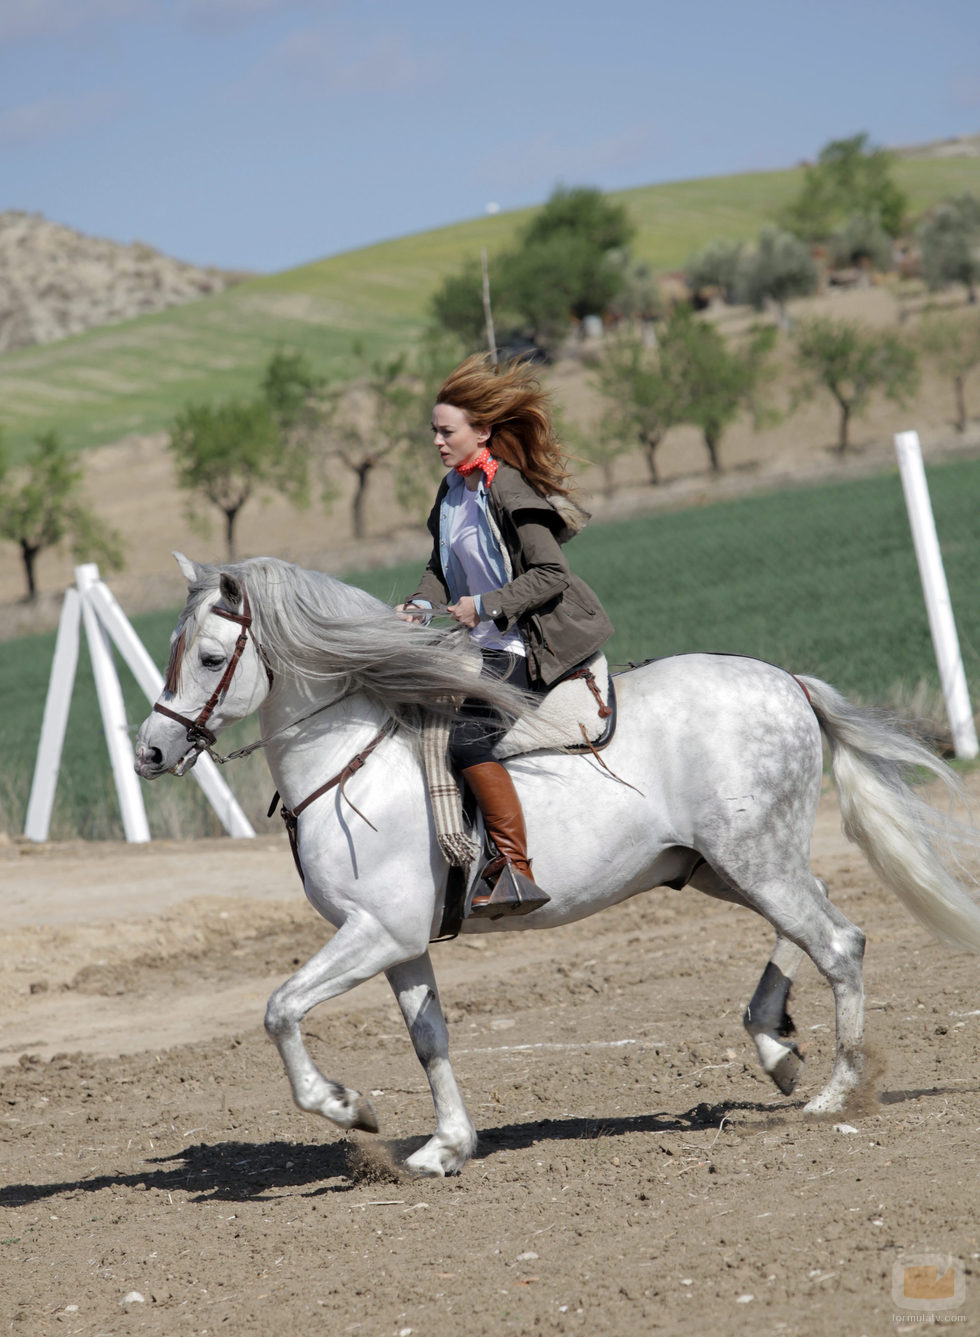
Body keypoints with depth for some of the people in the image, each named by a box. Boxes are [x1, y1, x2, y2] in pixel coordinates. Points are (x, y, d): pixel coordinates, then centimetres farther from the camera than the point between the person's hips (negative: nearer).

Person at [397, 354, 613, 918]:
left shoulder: (509, 491, -15)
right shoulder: (453, 491, 12)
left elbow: (550, 576, -18)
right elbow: (442, 569, 22)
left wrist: (483, 606, -24)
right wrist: (422, 604, 2)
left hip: (525, 649, -10)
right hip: (481, 646, 10)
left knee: (464, 728, -28)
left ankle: (516, 870, -27)